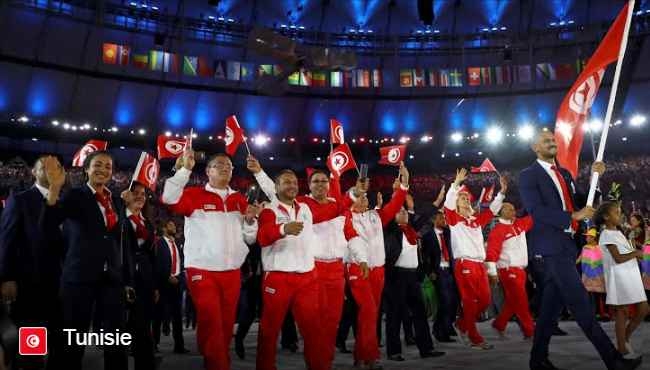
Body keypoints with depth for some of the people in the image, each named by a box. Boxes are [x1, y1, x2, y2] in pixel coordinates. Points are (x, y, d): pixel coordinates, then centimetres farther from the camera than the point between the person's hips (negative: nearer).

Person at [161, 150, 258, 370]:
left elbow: (250, 238, 14)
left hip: (232, 272, 5)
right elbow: (169, 199, -20)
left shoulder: (239, 200, 12)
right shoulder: (195, 195, 0)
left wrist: (250, 221, -6)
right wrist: (185, 169, -21)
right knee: (211, 325, -5)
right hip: (202, 271, -4)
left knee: (226, 324, 13)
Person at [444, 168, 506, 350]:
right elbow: (448, 203, -12)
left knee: (485, 300, 4)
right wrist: (457, 183, -17)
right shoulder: (454, 219, 3)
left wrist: (502, 191, 11)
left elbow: (492, 209, 20)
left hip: (479, 265, 6)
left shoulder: (477, 220, 19)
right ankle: (475, 338, 6)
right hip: (464, 265, -6)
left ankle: (462, 325, 23)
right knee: (470, 302, -4)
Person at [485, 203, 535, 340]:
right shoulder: (498, 230, -11)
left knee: (512, 301, 14)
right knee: (521, 301, -4)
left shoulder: (519, 224, 13)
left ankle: (499, 324, 27)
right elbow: (492, 251, -17)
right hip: (508, 270, -8)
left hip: (521, 270, 8)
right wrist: (492, 272, -22)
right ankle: (530, 331, 5)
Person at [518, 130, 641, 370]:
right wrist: (573, 216, -17)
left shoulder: (564, 173, 21)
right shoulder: (528, 176, -4)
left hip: (566, 246, 8)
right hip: (550, 248, -8)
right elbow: (536, 210, -15)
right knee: (581, 303, -8)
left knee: (552, 305, 10)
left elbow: (580, 201, 18)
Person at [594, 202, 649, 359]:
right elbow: (618, 258, -16)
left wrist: (636, 254, 0)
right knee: (622, 312, -3)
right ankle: (622, 349, 6)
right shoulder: (606, 235, -10)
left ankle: (625, 338, 23)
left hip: (631, 275, 9)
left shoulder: (619, 232, 18)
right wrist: (635, 253, -6)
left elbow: (627, 252, 17)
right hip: (619, 277, -8)